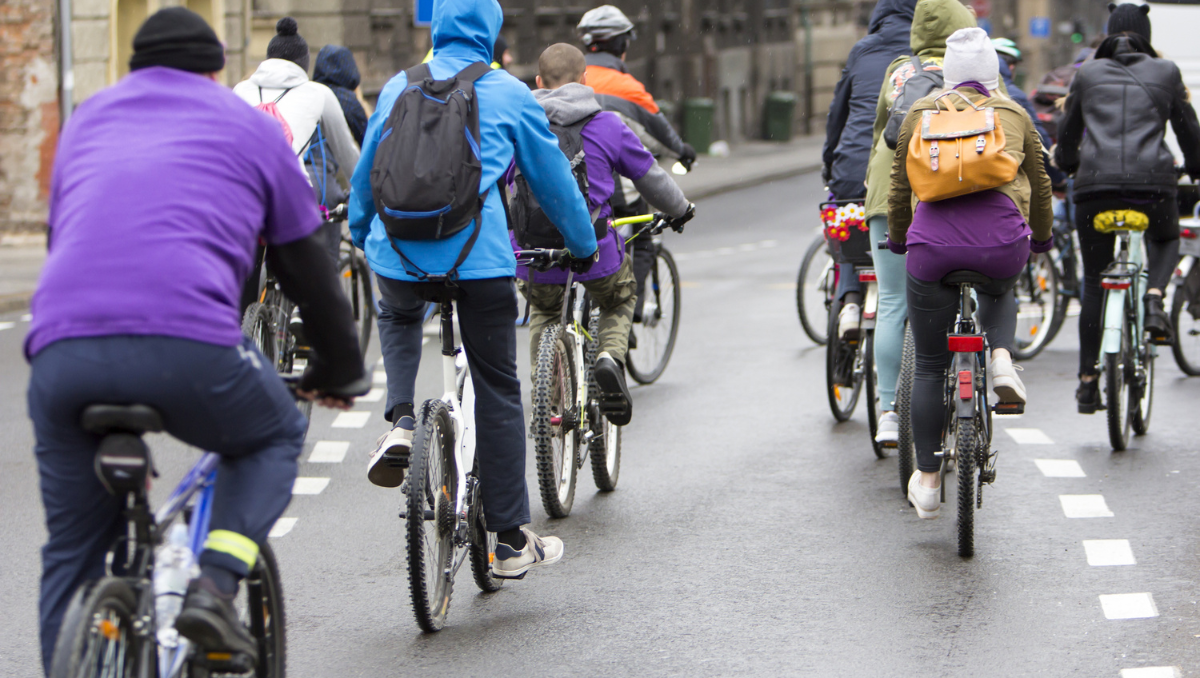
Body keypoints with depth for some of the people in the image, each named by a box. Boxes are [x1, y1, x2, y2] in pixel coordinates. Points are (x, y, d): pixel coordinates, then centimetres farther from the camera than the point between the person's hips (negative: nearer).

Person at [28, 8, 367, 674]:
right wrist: (340, 369, 40)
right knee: (274, 436, 26)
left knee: (72, 551, 17)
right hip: (188, 346, -3)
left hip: (61, 350, 3)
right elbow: (307, 263, 26)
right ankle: (215, 584, 5)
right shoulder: (248, 125, 21)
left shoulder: (87, 117, 31)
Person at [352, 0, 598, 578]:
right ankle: (511, 541, 10)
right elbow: (552, 177, 13)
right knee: (498, 391, 8)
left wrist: (359, 233, 42)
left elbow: (365, 173, 24)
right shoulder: (509, 94, 5)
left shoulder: (398, 87, 12)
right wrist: (584, 245, 28)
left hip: (398, 254, 3)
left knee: (398, 318, 37)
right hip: (479, 257, -3)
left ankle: (400, 423, 11)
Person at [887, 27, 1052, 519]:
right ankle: (1002, 359, 7)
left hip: (933, 240, 0)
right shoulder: (1014, 114, 19)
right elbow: (1039, 186, 28)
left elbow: (900, 187, 22)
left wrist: (897, 240, 39)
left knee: (929, 367, 12)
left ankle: (927, 481, 15)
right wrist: (1042, 239, 45)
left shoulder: (920, 113, 18)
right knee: (998, 292, 37)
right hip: (1001, 239, 1)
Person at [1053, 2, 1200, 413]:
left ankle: (1088, 380, 9)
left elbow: (1067, 133, 25)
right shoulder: (1165, 73, 12)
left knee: (1094, 284, 11)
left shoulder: (1088, 74, 15)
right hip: (1152, 181, -1)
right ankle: (1154, 298, 0)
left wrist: (1066, 166, 45)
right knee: (1166, 241, 31)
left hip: (1095, 185, 1)